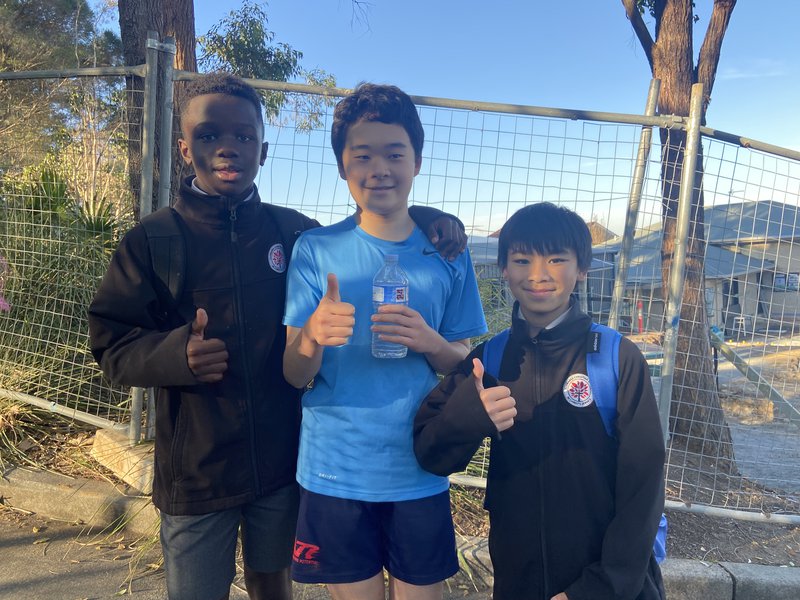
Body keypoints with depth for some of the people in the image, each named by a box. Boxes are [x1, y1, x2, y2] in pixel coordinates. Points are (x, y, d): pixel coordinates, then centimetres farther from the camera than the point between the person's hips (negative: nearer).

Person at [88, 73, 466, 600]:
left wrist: (420, 218, -5)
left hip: (283, 458, 2)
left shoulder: (295, 231, 0)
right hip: (195, 471, -1)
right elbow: (111, 342, -5)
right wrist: (177, 353, -25)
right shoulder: (155, 239, -7)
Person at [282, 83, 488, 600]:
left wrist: (429, 343, -18)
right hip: (333, 475, -1)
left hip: (420, 475, 1)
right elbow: (295, 376, -6)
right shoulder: (315, 250, -6)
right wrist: (312, 338, -28)